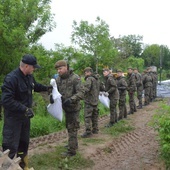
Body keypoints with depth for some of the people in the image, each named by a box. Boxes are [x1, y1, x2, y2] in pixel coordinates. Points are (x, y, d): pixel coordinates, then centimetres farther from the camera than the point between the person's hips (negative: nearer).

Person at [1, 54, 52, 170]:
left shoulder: (29, 76, 3)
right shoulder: (11, 78, -26)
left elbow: (35, 86, 26)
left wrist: (46, 88, 12)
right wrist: (25, 109, -34)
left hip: (24, 116, 9)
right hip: (13, 117, -9)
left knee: (24, 142, 21)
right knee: (11, 146, -3)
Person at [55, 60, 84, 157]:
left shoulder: (75, 78, -18)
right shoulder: (58, 79, 2)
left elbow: (81, 93, -22)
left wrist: (71, 99, -34)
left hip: (74, 108, -7)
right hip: (66, 108, 7)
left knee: (72, 129, -1)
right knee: (69, 127, 21)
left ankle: (72, 151, 8)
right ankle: (73, 144, 40)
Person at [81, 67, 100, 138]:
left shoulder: (89, 79, -14)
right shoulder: (96, 79, 15)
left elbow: (86, 89, -27)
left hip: (89, 101, -9)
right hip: (95, 100, 9)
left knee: (87, 117, -6)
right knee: (94, 116, 17)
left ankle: (88, 132, -7)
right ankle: (95, 129, 25)